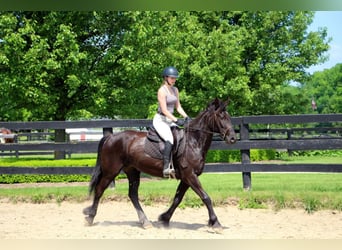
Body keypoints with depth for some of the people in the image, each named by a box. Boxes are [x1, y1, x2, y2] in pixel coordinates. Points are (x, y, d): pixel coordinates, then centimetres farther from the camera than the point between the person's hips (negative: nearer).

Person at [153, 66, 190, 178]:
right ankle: (166, 167, -31)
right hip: (160, 120, -8)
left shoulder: (175, 90, 12)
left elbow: (178, 106, 15)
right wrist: (176, 120, -23)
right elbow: (164, 110, -18)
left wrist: (186, 117, 0)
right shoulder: (162, 90, -13)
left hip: (170, 120, 8)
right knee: (170, 140, -29)